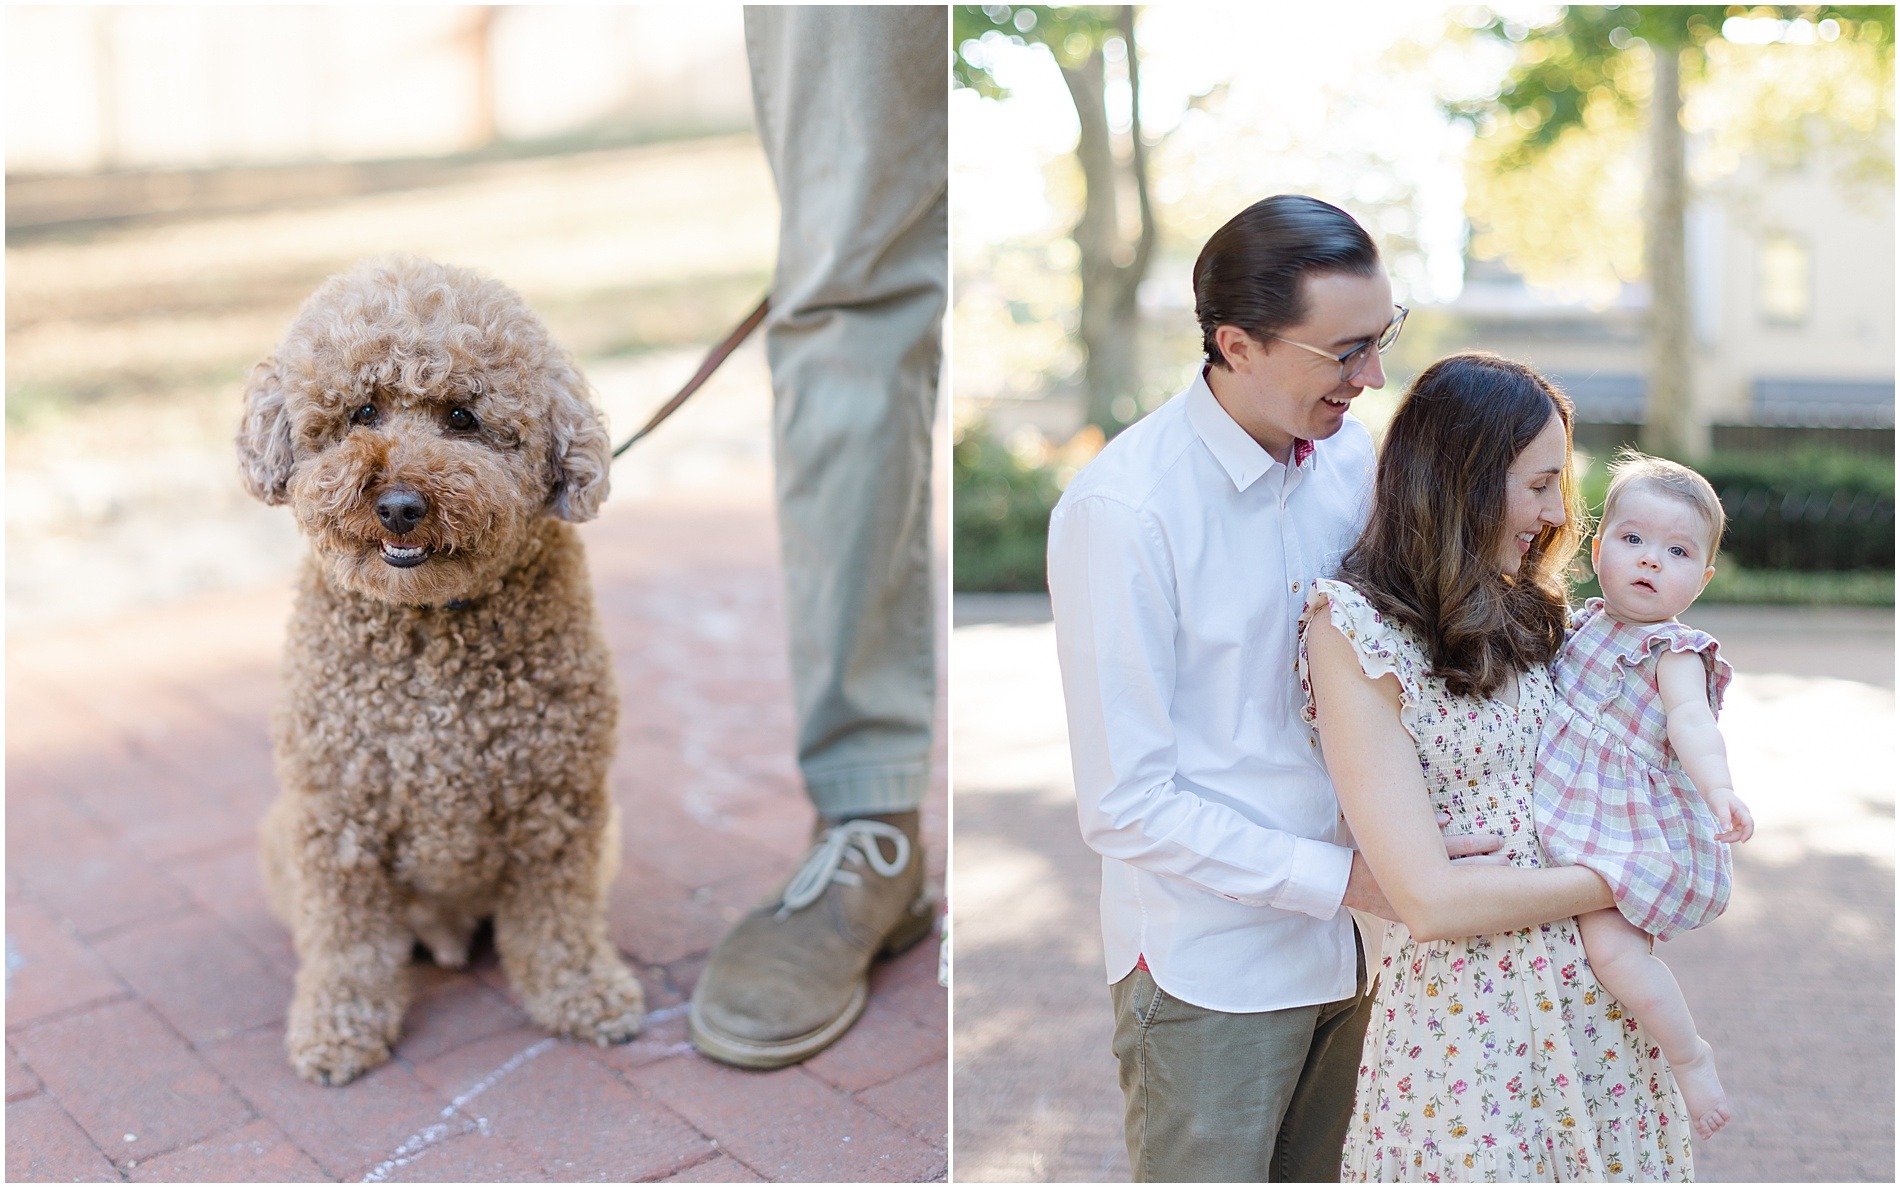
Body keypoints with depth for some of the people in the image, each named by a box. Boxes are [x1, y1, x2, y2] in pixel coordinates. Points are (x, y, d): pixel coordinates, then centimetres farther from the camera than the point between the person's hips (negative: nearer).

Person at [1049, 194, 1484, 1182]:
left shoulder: (1350, 450, -1)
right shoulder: (1123, 510, -22)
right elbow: (1125, 806, -20)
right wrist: (1342, 877, -21)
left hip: (1349, 940, 6)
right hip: (1210, 968, -6)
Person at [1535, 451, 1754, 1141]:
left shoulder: (1674, 652, -14)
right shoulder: (1583, 624, 7)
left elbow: (1692, 723, -33)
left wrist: (1720, 790, -48)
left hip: (1641, 832, -8)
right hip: (1581, 818, 8)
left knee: (1607, 941, -19)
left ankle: (1689, 1054, 3)